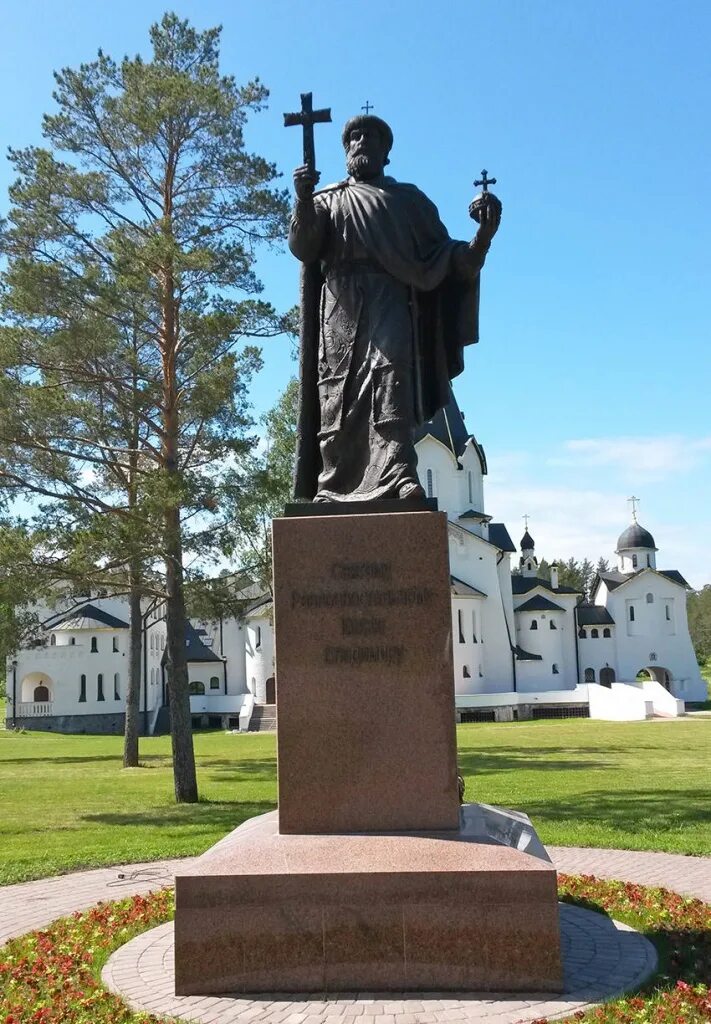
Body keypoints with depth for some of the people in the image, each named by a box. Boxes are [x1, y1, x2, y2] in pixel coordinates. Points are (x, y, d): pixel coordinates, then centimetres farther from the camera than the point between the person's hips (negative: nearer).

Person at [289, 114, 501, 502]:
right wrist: (302, 201, -13)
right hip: (341, 301, 1)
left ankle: (400, 477, -37)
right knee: (337, 389, -13)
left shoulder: (409, 199, 27)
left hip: (390, 299, -1)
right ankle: (332, 487, -17)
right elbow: (302, 247, 6)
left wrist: (485, 232, -2)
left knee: (391, 374, -24)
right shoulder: (327, 200, 26)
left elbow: (447, 260, 16)